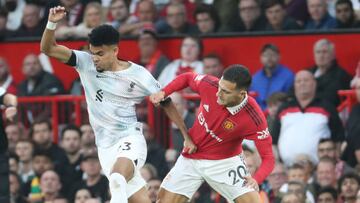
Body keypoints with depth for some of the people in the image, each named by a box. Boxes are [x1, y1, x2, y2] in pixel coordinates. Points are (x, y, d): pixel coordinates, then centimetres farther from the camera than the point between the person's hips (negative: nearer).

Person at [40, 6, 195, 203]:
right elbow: (47, 48, -5)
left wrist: (187, 136, 5)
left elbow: (166, 103, 4)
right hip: (105, 148, 3)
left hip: (130, 139, -3)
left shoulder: (138, 75, -7)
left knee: (118, 180, -37)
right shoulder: (86, 63, 0)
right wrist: (52, 24, -24)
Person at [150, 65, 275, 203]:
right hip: (192, 159, 3)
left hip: (227, 160, -3)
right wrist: (163, 93, -11)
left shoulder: (254, 118, -30)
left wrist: (256, 180, -45)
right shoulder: (209, 85, -22)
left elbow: (268, 158, -26)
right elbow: (187, 78, 2)